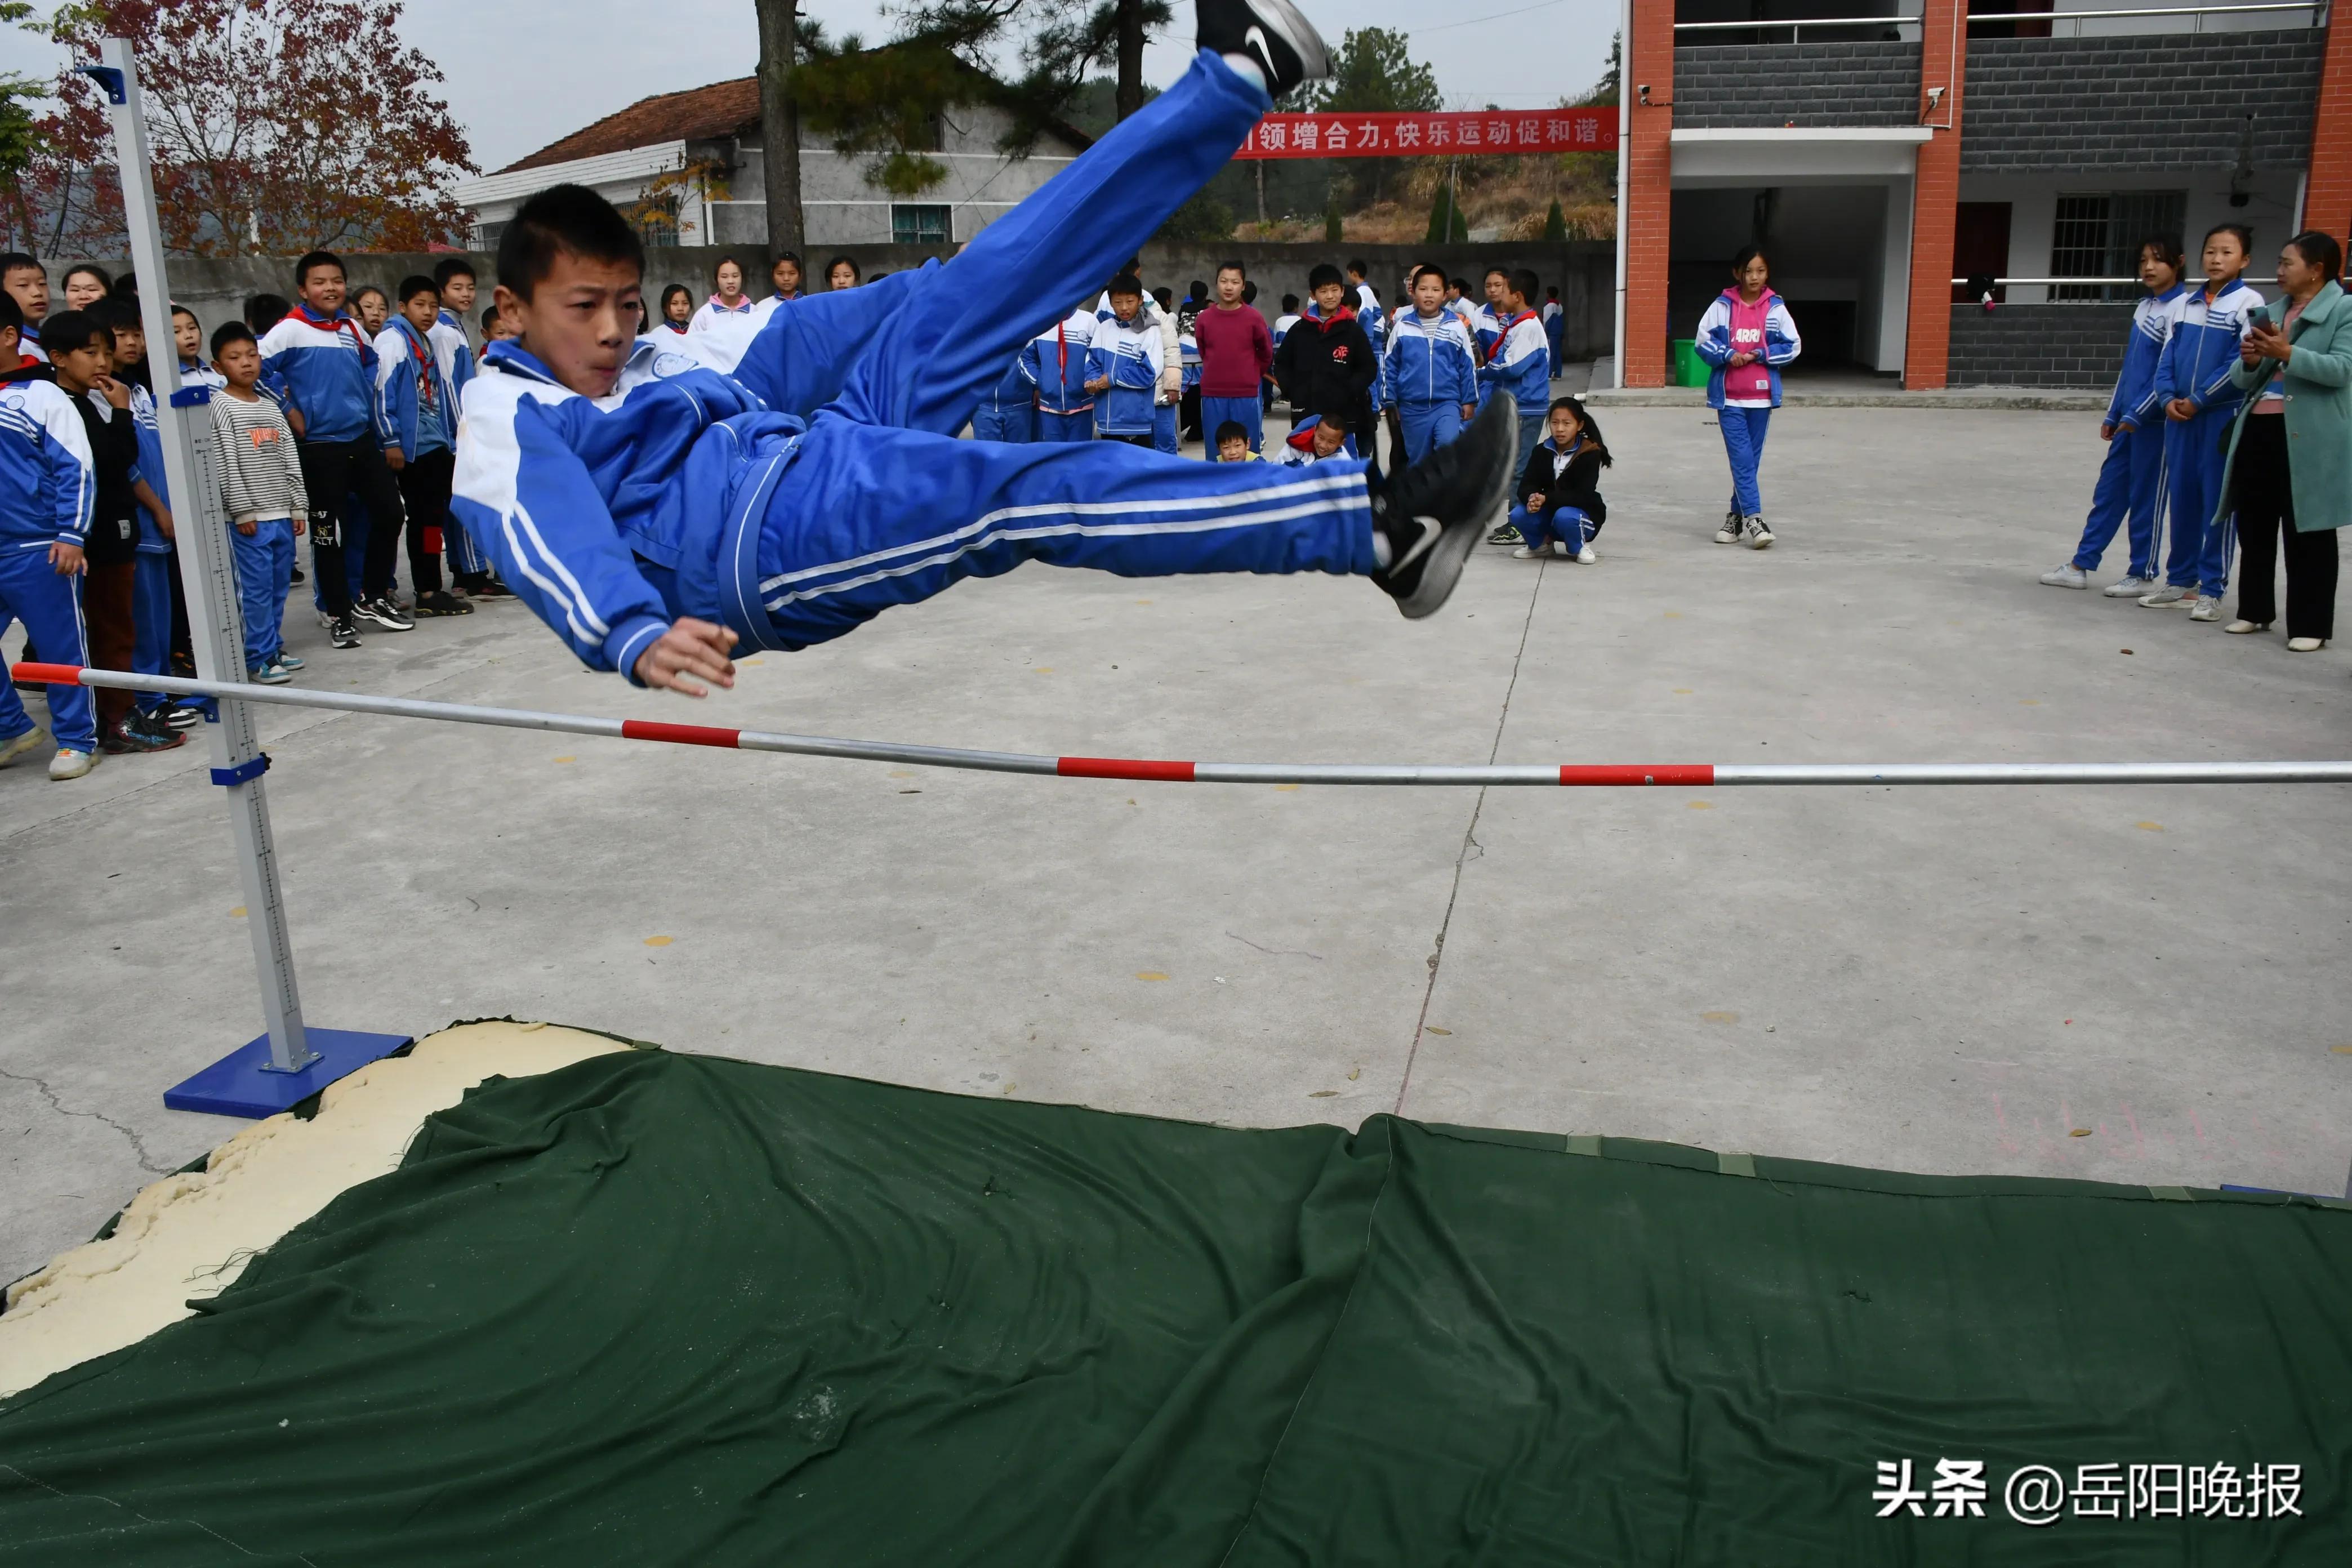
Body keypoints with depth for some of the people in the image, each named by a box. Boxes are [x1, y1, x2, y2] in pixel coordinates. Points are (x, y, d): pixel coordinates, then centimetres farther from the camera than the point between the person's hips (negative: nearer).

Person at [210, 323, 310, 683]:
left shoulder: (271, 408, 14)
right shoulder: (221, 407, -5)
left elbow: (290, 461, 15)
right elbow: (226, 464, -10)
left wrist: (298, 507, 10)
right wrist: (242, 511, -13)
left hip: (282, 515, 6)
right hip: (249, 518, -6)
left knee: (278, 586, 11)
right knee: (255, 588, -5)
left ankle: (274, 649, 21)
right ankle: (259, 659, 1)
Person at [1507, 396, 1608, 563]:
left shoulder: (1590, 454, -16)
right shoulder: (1542, 451, -4)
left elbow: (1582, 496, -24)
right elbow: (1526, 486, -10)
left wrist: (1545, 499, -36)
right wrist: (1532, 499, -36)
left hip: (1583, 514, -4)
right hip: (1550, 512, 4)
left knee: (1565, 517, -37)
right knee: (1518, 515, -24)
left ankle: (1580, 548, -4)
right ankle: (1542, 544, 7)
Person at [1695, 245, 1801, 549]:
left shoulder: (1776, 308, 1)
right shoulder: (1722, 306, -1)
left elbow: (1793, 346, 3)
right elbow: (1703, 341, 1)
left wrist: (1759, 355, -10)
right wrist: (1728, 356, -15)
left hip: (1761, 396, 2)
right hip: (1728, 397, -2)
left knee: (1751, 459, 9)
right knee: (1742, 458, -8)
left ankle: (1737, 516, 21)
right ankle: (1753, 519, -10)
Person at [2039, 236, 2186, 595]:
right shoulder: (2143, 307, 13)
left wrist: (2137, 415, -16)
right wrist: (2113, 414, 16)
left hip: (2155, 420, -8)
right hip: (2129, 418, 8)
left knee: (2145, 497, 1)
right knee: (2108, 491, 10)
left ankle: (2142, 575, 11)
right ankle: (2081, 565, 16)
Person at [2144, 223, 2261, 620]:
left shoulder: (2249, 302, -4)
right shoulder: (2185, 304, 12)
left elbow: (2242, 363, -11)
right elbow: (2168, 355, 11)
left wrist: (2198, 401, -12)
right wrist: (2169, 398, -5)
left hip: (2223, 415, -5)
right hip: (2179, 415, 5)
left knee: (2217, 502, -1)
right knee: (2181, 498, 10)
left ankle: (2212, 590, 4)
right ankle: (2180, 582, 19)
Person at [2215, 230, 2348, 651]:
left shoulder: (2344, 310, -3)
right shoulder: (2270, 314, 15)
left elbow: (2341, 369, -15)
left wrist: (2287, 354, -24)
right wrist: (2250, 361, -7)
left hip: (2309, 437, -6)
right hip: (2258, 430, 6)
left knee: (2306, 532, -1)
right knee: (2254, 526, 12)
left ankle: (2311, 624, 5)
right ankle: (2255, 610, 25)